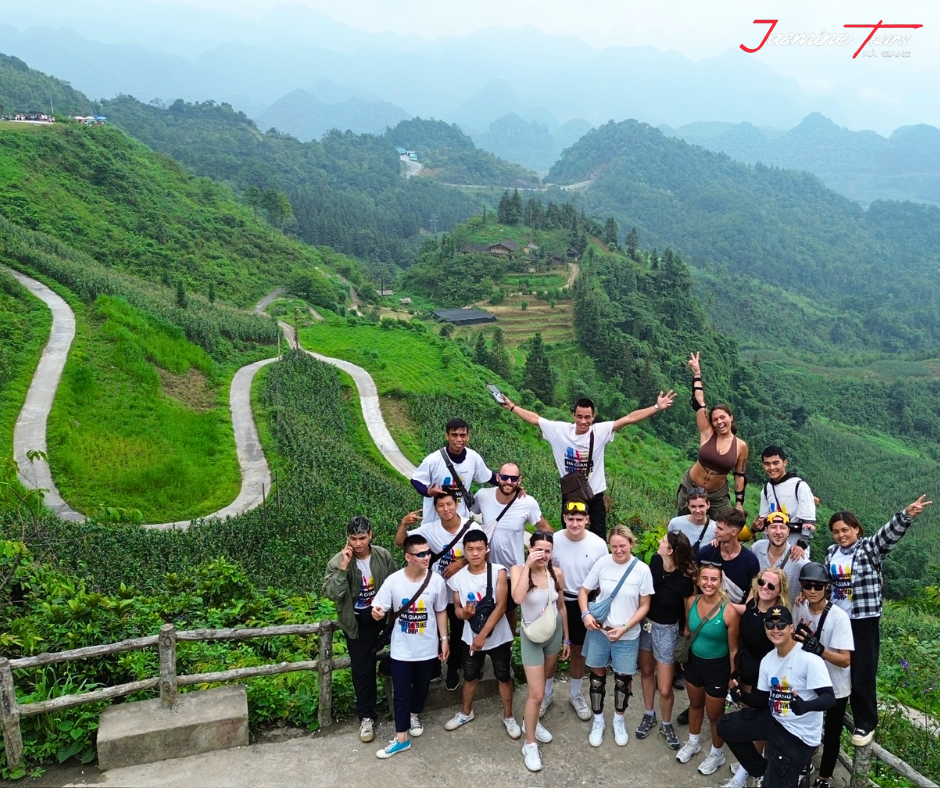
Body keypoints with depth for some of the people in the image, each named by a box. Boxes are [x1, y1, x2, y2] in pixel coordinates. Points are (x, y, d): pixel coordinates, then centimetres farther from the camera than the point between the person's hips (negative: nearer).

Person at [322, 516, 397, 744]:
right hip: (357, 622, -1)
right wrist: (343, 568, -36)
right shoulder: (338, 561, -16)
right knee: (361, 669, 4)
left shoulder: (383, 556, -10)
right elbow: (330, 593, -27)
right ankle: (366, 717, 19)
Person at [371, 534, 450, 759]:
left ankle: (415, 715, 50)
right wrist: (376, 613, -35)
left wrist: (444, 639, 4)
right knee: (401, 692, 5)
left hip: (427, 647, 2)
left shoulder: (436, 580, -13)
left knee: (421, 686, 22)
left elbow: (440, 611, 1)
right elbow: (379, 609, -11)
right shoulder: (393, 581, -17)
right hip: (401, 649, -1)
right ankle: (401, 738, 19)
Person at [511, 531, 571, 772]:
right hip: (532, 636, -4)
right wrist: (528, 566, -36)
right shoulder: (518, 570, -19)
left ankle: (530, 721, 43)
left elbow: (561, 607, 4)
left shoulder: (557, 574, -8)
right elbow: (518, 598, -38)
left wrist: (566, 638, 11)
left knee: (542, 683, 20)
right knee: (537, 693, -4)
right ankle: (530, 744, 12)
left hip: (554, 633, 4)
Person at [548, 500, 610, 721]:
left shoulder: (598, 544, -15)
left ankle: (576, 695, 37)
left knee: (578, 650, 17)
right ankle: (547, 693, 32)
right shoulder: (553, 541, -18)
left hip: (583, 603, 1)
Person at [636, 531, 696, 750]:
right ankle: (648, 715, 44)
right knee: (646, 671, 23)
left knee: (665, 688, 3)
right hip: (645, 623, 5)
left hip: (666, 630, -5)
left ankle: (667, 724, 32)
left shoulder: (684, 580, -28)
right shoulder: (655, 560, -15)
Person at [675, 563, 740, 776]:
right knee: (695, 704, 27)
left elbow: (733, 649, -16)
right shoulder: (691, 602, -14)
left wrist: (734, 677, -9)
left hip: (717, 667, -4)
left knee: (715, 714, 16)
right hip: (694, 661, 4)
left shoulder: (729, 611, -28)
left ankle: (716, 754, 42)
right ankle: (693, 742, 52)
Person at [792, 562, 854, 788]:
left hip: (834, 687, -4)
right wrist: (796, 635, -18)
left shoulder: (839, 617, -25)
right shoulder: (799, 608, -10)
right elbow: (794, 639, 5)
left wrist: (818, 649, -41)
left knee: (831, 734, 14)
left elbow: (845, 660, -26)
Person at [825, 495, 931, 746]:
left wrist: (907, 515, -39)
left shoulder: (871, 548, -7)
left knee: (862, 675, -1)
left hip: (864, 622, -5)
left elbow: (890, 533, -24)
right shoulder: (831, 553, 8)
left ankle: (866, 724, 14)